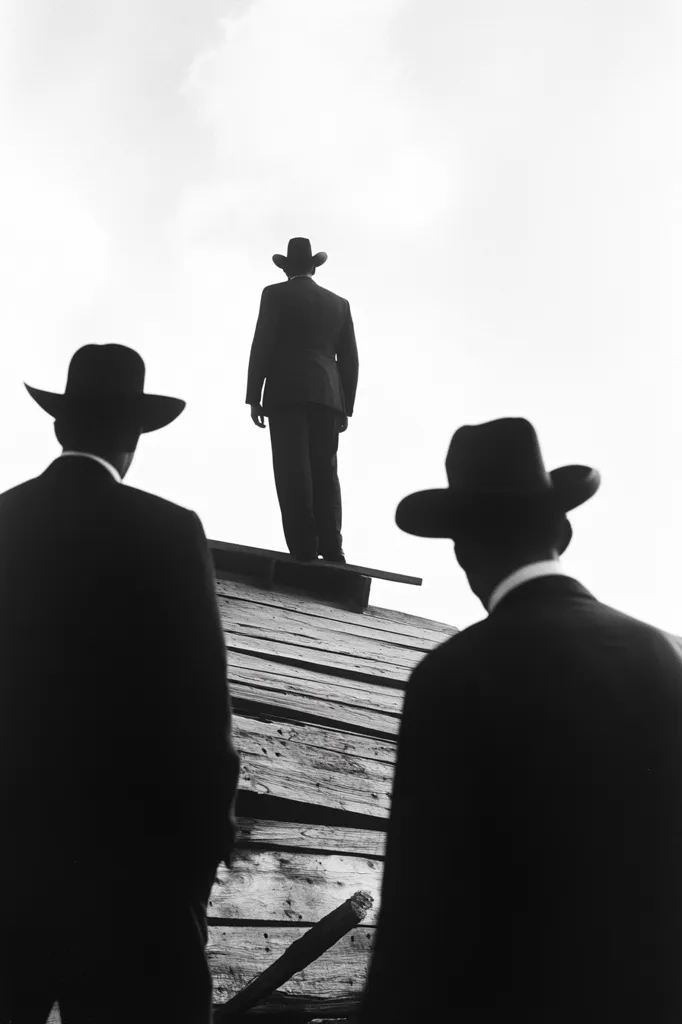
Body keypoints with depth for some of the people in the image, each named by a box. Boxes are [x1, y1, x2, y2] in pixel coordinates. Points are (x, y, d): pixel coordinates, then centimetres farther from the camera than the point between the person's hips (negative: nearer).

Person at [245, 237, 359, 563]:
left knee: (294, 471, -6)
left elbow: (262, 345, -3)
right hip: (327, 395, 3)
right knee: (324, 471, 5)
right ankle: (331, 548, -3)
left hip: (287, 392, -3)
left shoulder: (276, 294, 6)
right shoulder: (339, 303, 17)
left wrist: (253, 396, -2)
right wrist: (346, 406, 16)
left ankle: (304, 547, -12)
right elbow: (349, 359, 14)